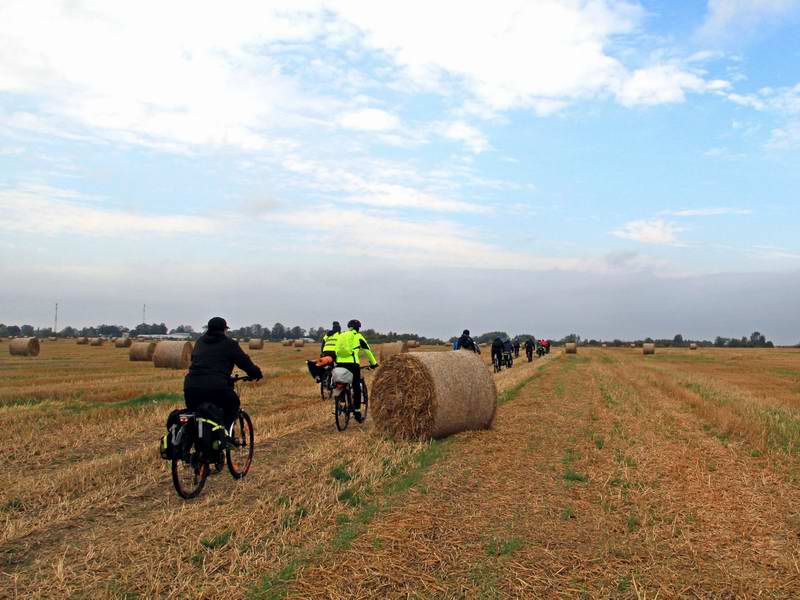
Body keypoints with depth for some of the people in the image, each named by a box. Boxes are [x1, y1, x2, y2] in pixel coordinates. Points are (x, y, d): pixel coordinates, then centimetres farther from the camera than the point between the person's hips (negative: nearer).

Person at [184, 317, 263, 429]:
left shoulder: (200, 341, 23)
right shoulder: (229, 344, 7)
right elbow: (244, 361, 9)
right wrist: (257, 374, 25)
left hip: (191, 387, 5)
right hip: (216, 387, -4)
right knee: (233, 404, 22)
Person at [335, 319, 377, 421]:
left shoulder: (341, 336, 20)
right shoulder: (358, 336, 9)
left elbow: (336, 350, 25)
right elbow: (367, 350, 12)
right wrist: (373, 363, 23)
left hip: (340, 363, 4)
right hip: (352, 363, -4)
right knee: (356, 388, 4)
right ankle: (357, 410, 2)